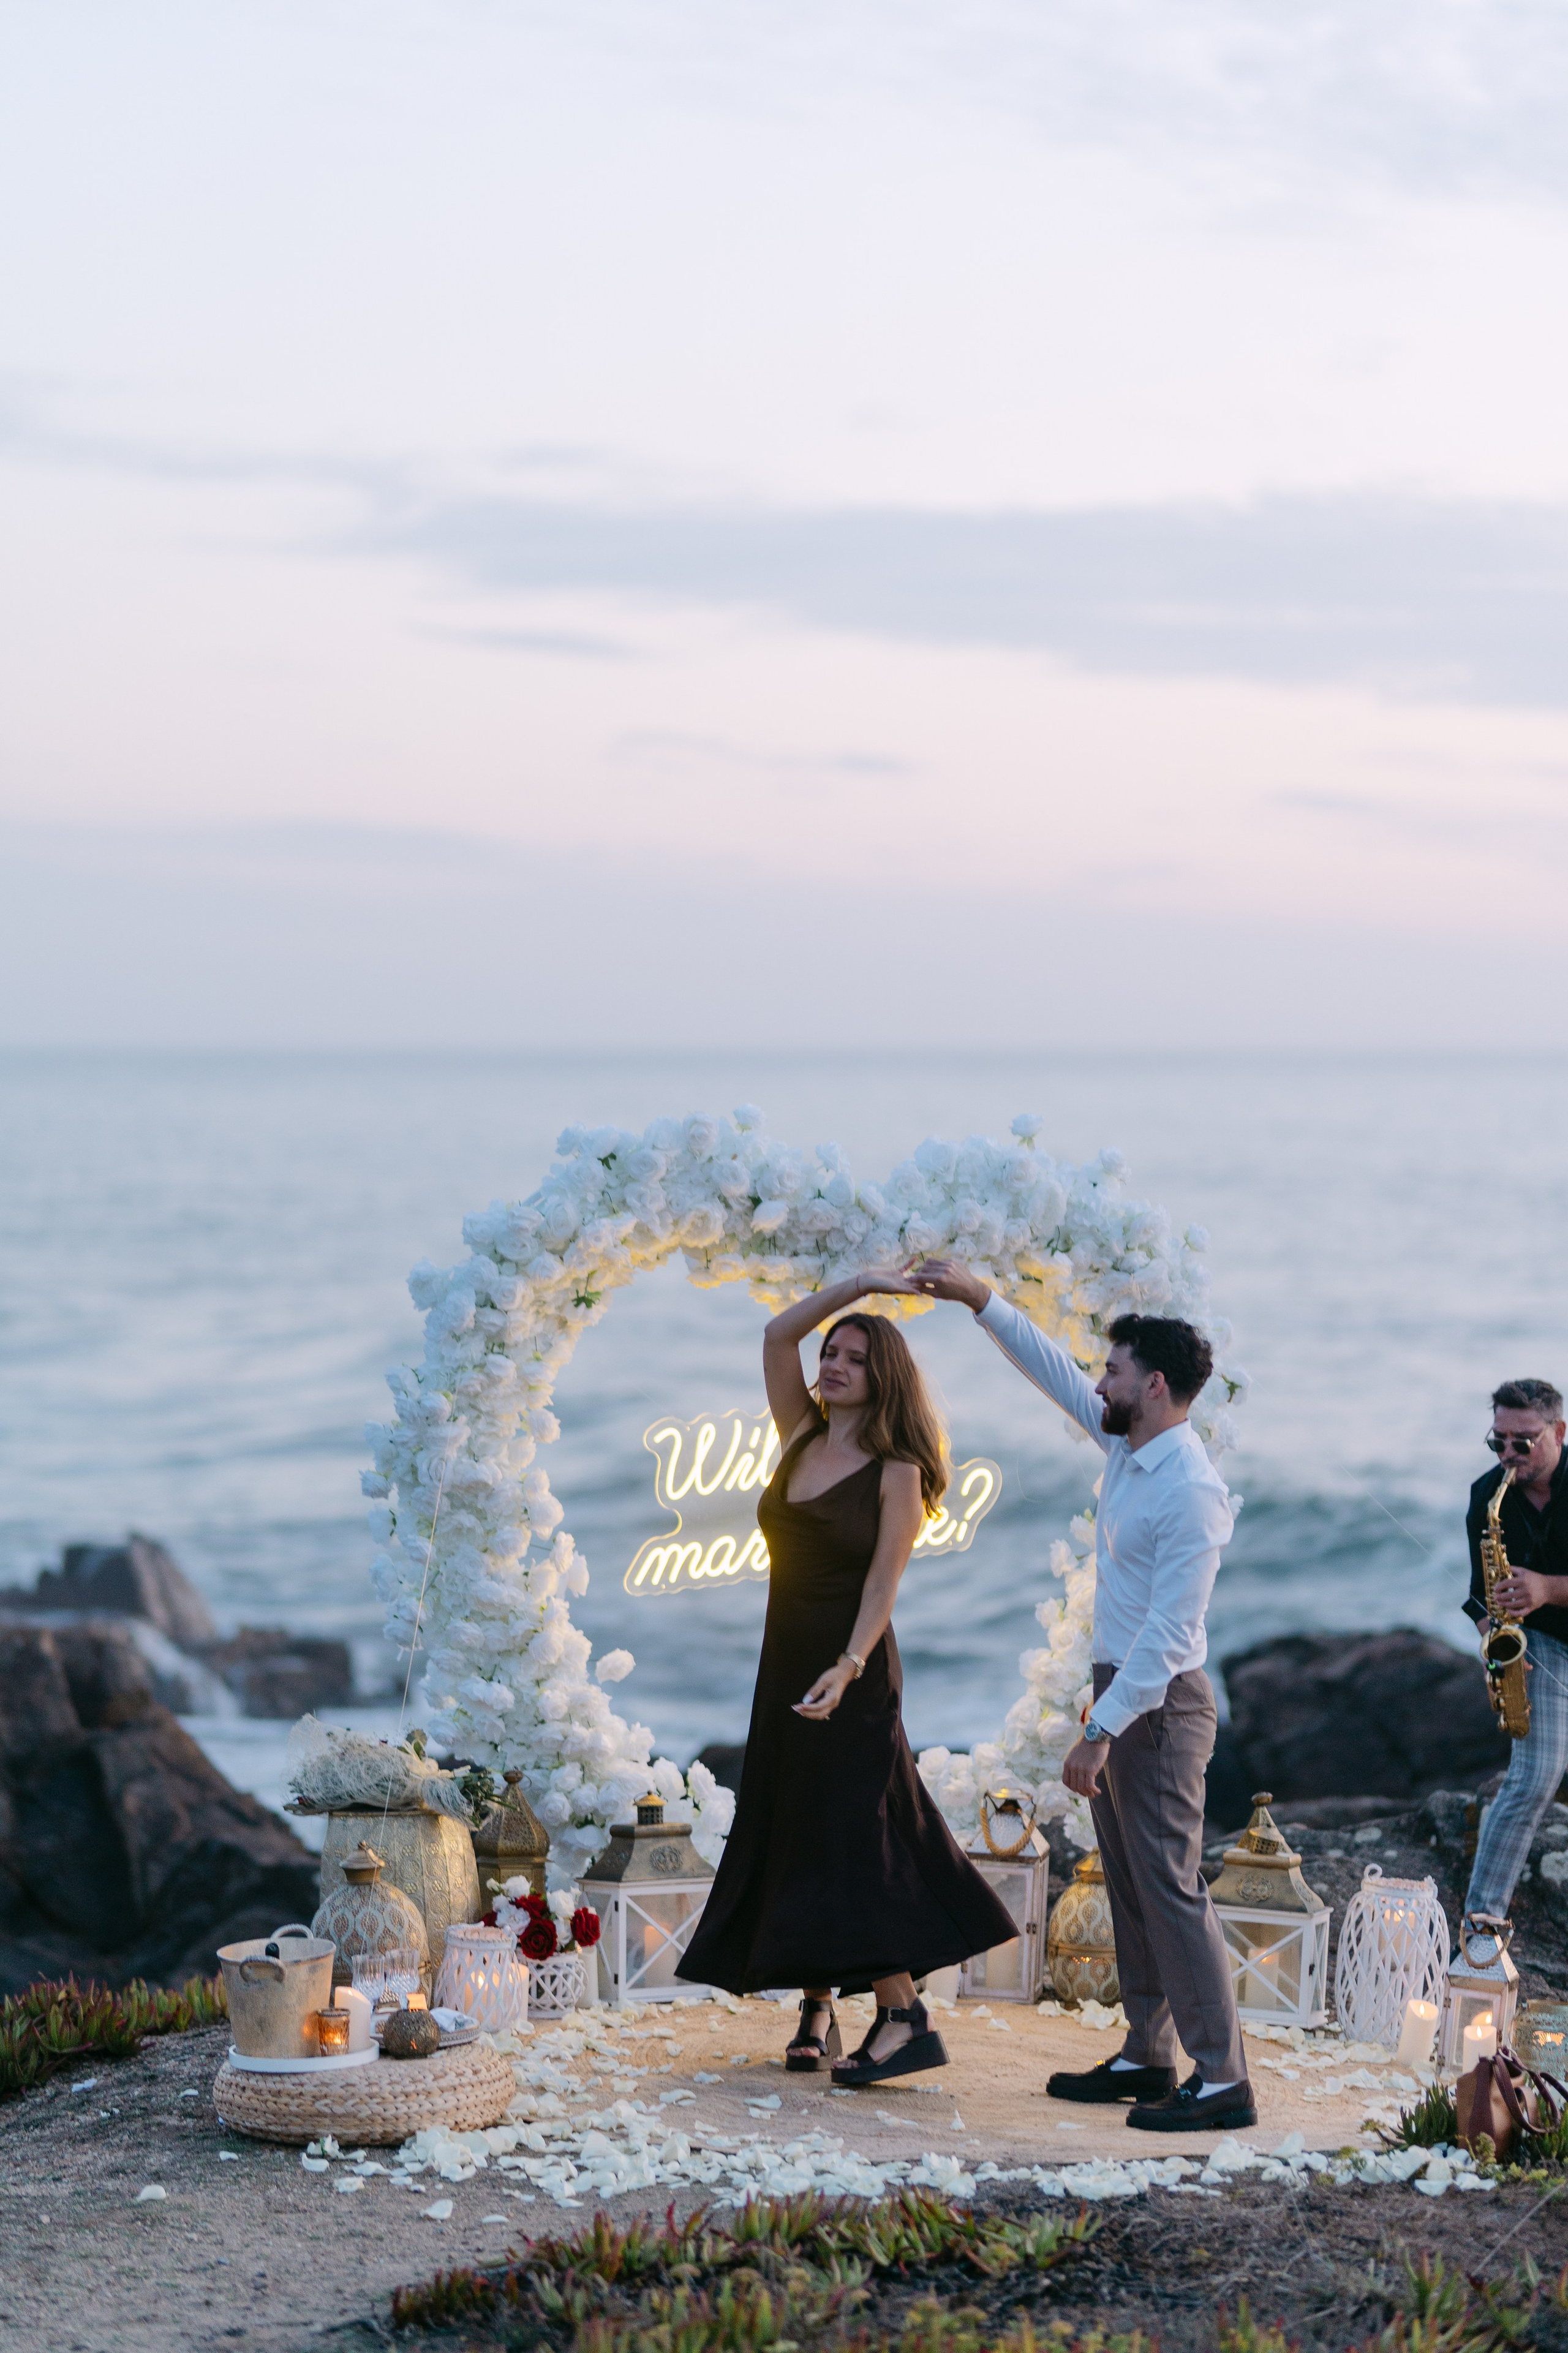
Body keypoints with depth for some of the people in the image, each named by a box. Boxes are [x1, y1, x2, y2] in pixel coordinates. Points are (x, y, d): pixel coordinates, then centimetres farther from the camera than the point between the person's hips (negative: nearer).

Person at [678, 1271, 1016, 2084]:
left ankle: (903, 2015, -12)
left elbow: (882, 1583, -14)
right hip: (787, 1665, 7)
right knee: (787, 1833, 5)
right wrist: (859, 1284, -1)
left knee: (845, 1831, -12)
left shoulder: (896, 1473, -8)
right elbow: (778, 1335, 4)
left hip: (851, 1671, -7)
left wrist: (848, 1668, -26)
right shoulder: (802, 1439, 9)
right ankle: (817, 2012, 10)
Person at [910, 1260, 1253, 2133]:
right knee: (1130, 1887, 14)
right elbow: (1056, 1370, 21)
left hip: (1160, 1703, -10)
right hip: (1120, 1691, 10)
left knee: (1170, 1887, -8)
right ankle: (1148, 2058, 22)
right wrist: (981, 1297, 18)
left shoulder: (1192, 1490, -21)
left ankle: (1223, 2080, -5)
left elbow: (1169, 1632, -24)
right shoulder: (1126, 1447, 7)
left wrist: (1100, 1732, -24)